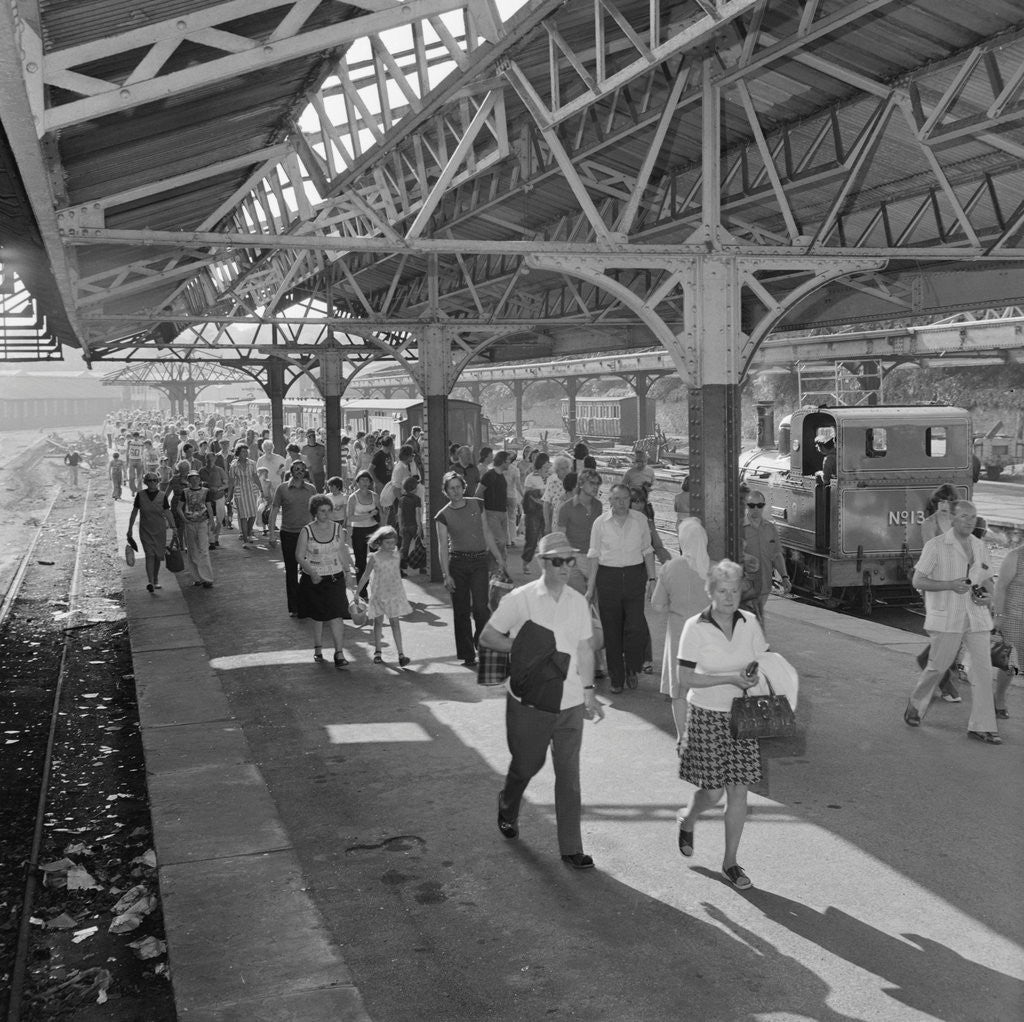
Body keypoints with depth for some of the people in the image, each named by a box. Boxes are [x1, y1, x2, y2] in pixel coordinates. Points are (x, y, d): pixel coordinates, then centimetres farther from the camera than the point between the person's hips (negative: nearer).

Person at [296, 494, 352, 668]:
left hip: (335, 578, 0)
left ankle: (339, 653, -10)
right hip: (313, 579, 0)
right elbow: (299, 556, -6)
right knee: (317, 616, 13)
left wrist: (348, 570, 12)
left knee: (336, 615, -11)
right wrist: (312, 573, -18)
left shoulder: (338, 529, -1)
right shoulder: (306, 531, -8)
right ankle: (318, 649, 31)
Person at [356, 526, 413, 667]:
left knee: (395, 622, -1)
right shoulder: (374, 557, -10)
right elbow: (366, 576, -3)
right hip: (378, 594, -1)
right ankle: (377, 652, 24)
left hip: (394, 593, 1)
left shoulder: (396, 555, -2)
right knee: (378, 621, 11)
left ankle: (401, 654, -4)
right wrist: (357, 593, -1)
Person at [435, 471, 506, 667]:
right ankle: (467, 654, 11)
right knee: (461, 610, 2)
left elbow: (487, 533, 13)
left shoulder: (477, 505, 6)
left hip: (479, 561, 1)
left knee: (480, 606, -12)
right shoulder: (443, 515, 0)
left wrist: (499, 559, 12)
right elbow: (443, 546, -2)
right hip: (457, 563, -1)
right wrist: (446, 575, -9)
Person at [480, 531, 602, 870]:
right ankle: (507, 808, 46)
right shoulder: (520, 599, -9)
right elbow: (486, 636, -3)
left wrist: (588, 693, 10)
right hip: (529, 702, -3)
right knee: (526, 765, 14)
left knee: (569, 775, 4)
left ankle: (571, 848, 13)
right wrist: (521, 647, -15)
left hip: (570, 704, 3)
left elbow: (584, 650, 13)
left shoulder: (578, 602, 3)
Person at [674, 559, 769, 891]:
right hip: (707, 716, -3)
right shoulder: (696, 627, -13)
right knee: (712, 792, 2)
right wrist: (730, 679, -21)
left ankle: (730, 861, 20)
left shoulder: (749, 622, -1)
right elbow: (686, 678, -14)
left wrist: (756, 676, -13)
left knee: (739, 792, 4)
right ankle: (686, 819, 37)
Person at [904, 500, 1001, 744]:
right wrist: (950, 585, -19)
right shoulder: (936, 546, -7)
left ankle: (981, 726, 4)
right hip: (947, 619, -4)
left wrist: (986, 594, -4)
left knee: (983, 670, -2)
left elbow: (987, 579, 19)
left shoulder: (981, 546, 9)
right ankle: (916, 704, 31)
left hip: (977, 617, 4)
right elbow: (917, 581, -6)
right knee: (937, 667, 5)